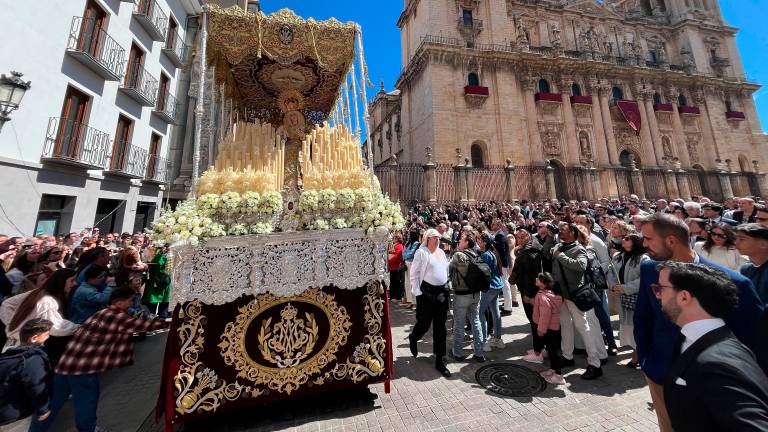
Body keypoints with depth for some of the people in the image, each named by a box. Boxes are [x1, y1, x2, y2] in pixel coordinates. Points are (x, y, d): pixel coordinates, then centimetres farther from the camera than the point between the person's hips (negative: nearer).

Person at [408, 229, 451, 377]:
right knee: (424, 324, 6)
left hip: (442, 292, 6)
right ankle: (413, 338, 41)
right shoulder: (421, 252, -9)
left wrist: (447, 286, 15)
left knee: (440, 327, 10)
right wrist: (417, 292, -12)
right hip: (427, 292, -6)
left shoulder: (441, 252, 11)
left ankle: (440, 361, 22)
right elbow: (414, 273, -10)